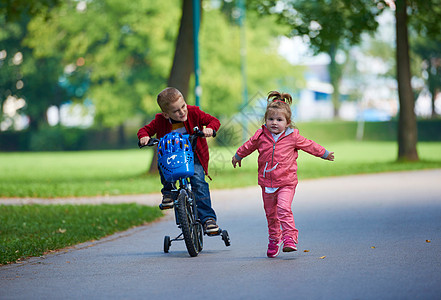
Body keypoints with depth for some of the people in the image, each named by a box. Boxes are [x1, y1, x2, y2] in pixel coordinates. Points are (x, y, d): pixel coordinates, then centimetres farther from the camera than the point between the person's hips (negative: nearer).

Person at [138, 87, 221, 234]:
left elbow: (214, 121, -11)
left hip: (193, 156, -2)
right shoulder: (161, 121, -12)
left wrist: (209, 128, -34)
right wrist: (144, 136, -27)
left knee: (198, 181, -24)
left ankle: (208, 218, -22)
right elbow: (145, 129, -3)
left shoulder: (193, 113, -13)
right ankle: (167, 191, 0)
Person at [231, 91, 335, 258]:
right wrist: (238, 156, 34)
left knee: (283, 208, -21)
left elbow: (309, 146, 11)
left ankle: (290, 238, -21)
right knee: (270, 213, 12)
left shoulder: (292, 137, -5)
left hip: (286, 182, -3)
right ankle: (274, 239, 30)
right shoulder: (261, 136, -1)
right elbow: (248, 146, 19)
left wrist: (324, 154, 22)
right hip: (266, 182, 3)